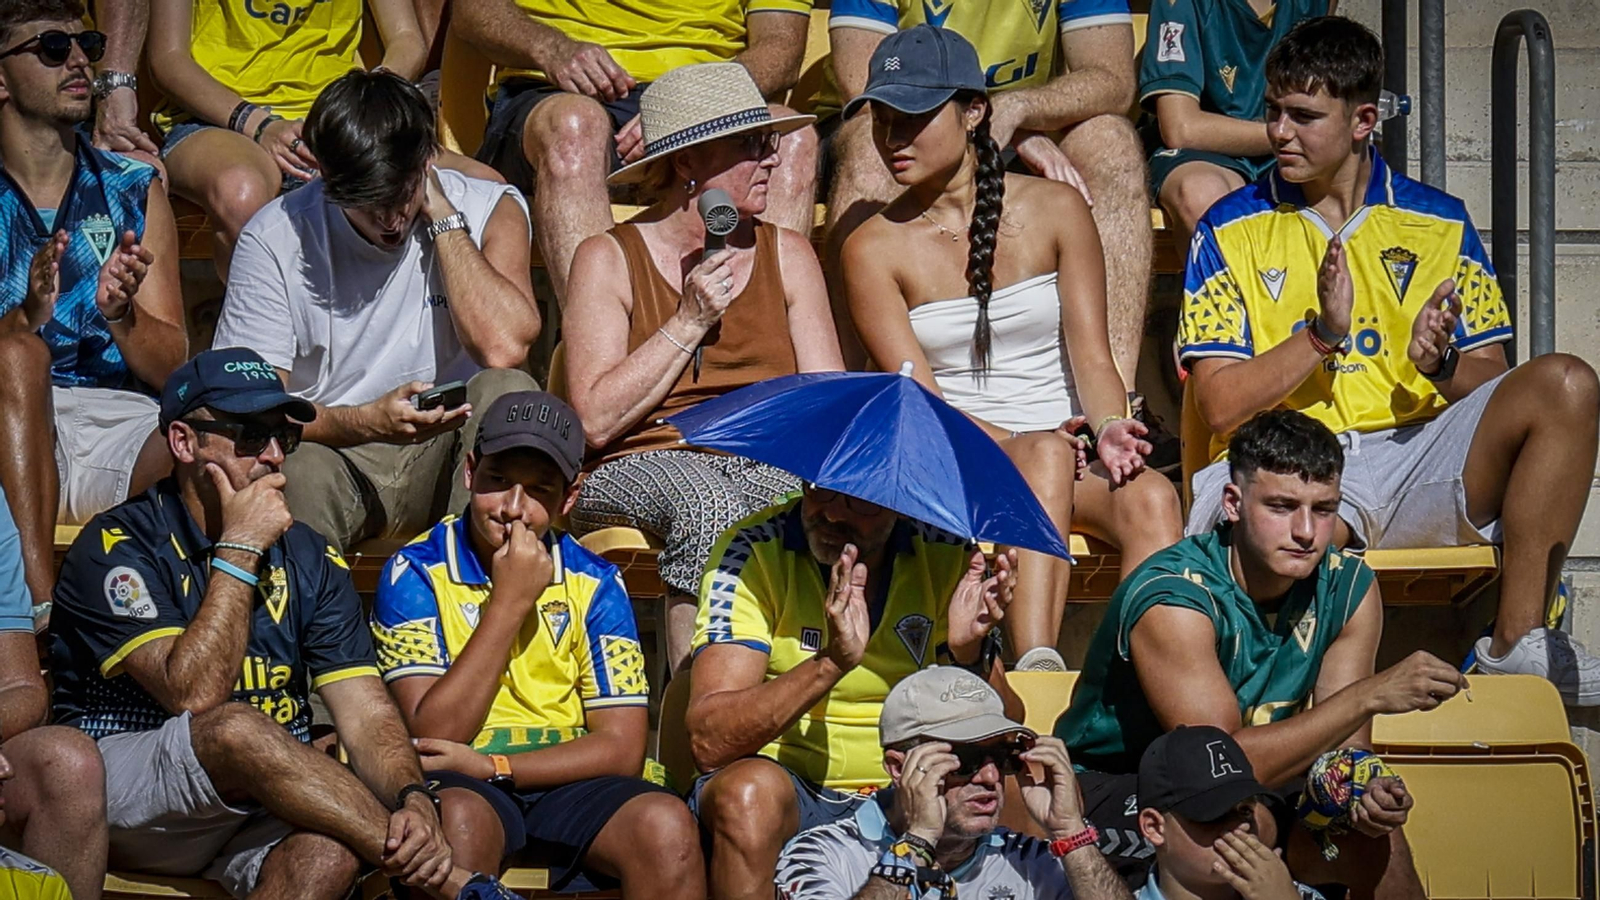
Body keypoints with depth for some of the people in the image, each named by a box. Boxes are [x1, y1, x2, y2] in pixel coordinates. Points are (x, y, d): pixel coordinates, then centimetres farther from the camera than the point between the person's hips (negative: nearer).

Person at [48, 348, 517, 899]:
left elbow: (365, 713, -1)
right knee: (237, 729, -35)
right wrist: (239, 551, -15)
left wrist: (414, 800, -22)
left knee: (332, 845, -32)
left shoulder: (309, 561, 10)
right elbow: (193, 695, -20)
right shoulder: (117, 546, -7)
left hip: (267, 803, 4)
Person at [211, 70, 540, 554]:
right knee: (299, 472, -36)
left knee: (507, 390, -29)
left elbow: (504, 347, -22)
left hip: (444, 462, 2)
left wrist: (443, 217, -15)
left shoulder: (490, 210, -4)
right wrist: (368, 421, -26)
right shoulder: (275, 238, -6)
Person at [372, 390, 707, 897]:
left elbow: (622, 749, 2)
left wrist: (491, 766, -12)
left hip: (567, 786, 3)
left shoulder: (594, 584, 8)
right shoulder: (415, 573, 0)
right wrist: (508, 602, -10)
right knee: (460, 825, -39)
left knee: (666, 825, -29)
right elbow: (432, 737, -9)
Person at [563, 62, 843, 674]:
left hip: (765, 467, 3)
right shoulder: (609, 260, 4)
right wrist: (689, 323, -7)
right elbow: (596, 420, -7)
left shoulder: (787, 255, 16)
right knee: (705, 498, -38)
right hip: (639, 468, -3)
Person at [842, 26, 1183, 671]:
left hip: (1071, 463, 2)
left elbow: (1092, 356, 4)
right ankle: (1038, 669, -52)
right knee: (1044, 452, -36)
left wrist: (1109, 429, -18)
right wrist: (1022, 447, -20)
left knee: (1150, 499, -31)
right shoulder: (873, 249, 3)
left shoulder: (1053, 211, 8)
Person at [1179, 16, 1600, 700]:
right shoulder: (1231, 232, 8)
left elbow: (1492, 385, 12)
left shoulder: (1437, 225, 14)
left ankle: (1519, 638, -21)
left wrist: (1441, 365, -11)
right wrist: (1322, 335, -12)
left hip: (1416, 456, 4)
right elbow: (1221, 406, 1)